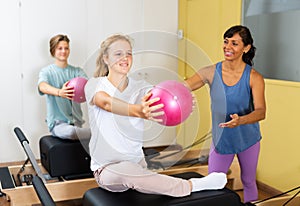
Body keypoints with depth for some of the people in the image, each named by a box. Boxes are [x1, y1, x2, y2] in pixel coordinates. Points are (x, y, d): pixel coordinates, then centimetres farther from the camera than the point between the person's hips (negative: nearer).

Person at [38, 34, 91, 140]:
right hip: (57, 122, -3)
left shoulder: (77, 71, 11)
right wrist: (59, 92, -42)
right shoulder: (47, 71, 3)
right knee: (70, 131, -34)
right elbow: (42, 86, -19)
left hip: (77, 122, 4)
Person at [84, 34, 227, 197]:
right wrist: (137, 111, -53)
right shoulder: (94, 85, -8)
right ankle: (192, 185, -22)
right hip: (106, 169, -6)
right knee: (127, 171, -32)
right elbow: (107, 103, -32)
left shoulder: (139, 87, 1)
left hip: (137, 163, 7)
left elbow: (159, 100, -21)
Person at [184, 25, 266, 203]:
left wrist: (240, 120, -45)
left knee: (249, 182, 17)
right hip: (221, 139, 1)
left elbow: (261, 112, -24)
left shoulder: (254, 77, -16)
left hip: (248, 139, -1)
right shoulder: (211, 72, -11)